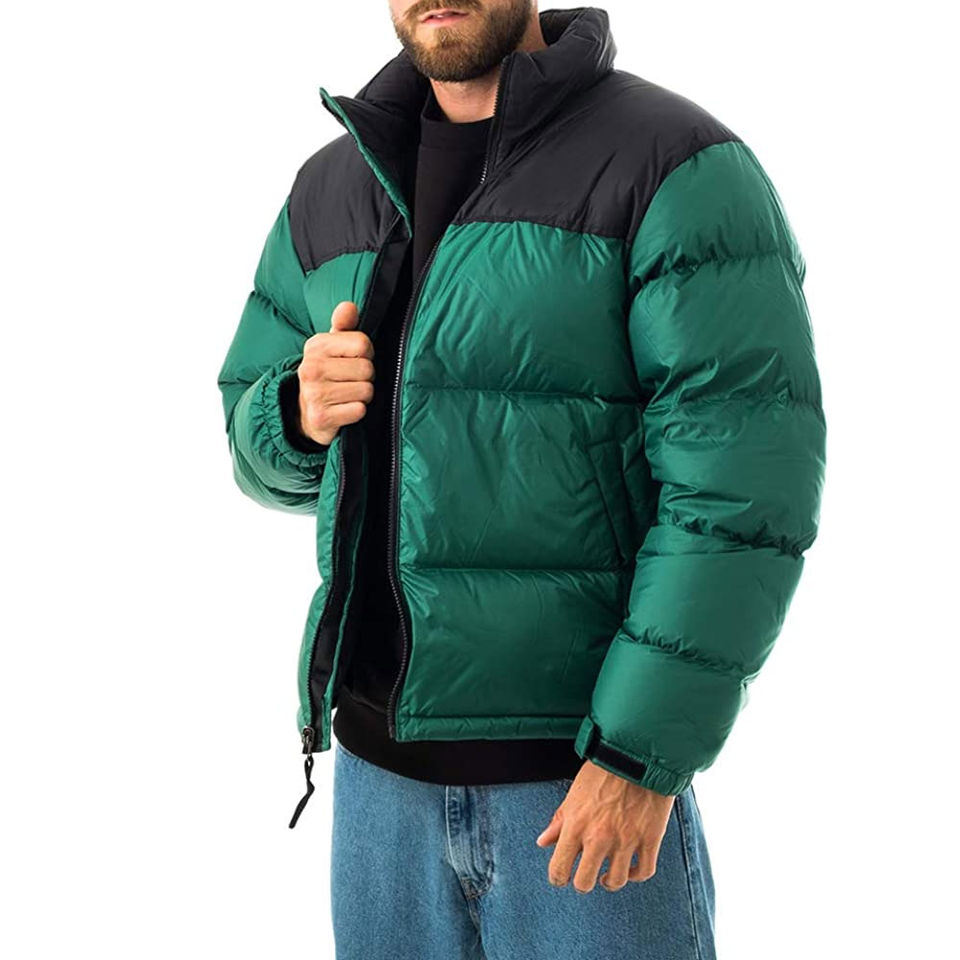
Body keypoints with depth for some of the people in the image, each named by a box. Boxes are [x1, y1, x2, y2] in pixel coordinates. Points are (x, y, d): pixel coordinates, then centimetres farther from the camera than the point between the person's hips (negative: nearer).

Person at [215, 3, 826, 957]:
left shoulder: (675, 164, -8)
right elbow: (256, 443, 16)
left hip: (589, 767, -4)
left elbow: (748, 469, -15)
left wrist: (643, 749, -17)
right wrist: (302, 414, -6)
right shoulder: (330, 189, 9)